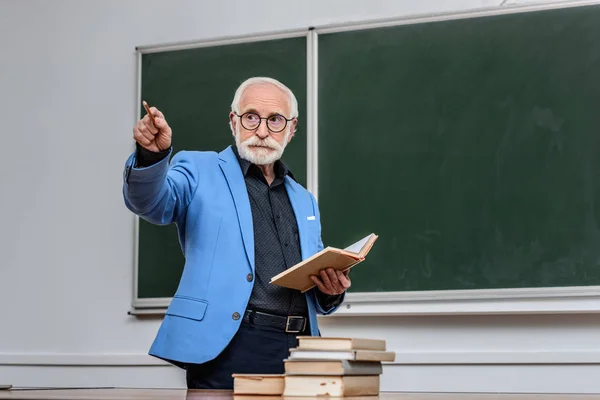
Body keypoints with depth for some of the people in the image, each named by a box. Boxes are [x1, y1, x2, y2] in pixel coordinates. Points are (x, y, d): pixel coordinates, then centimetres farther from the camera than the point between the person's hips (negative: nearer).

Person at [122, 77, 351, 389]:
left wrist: (332, 291, 2)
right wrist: (152, 154, -32)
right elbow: (152, 202, -12)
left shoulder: (304, 201, 22)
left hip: (297, 351, 5)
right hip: (226, 348, -4)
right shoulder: (199, 171, 8)